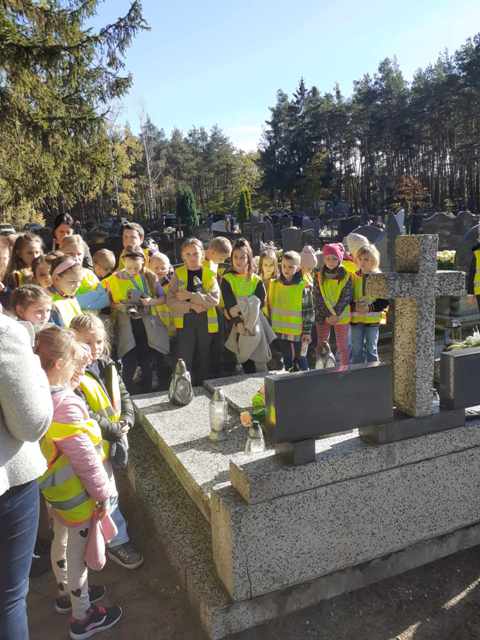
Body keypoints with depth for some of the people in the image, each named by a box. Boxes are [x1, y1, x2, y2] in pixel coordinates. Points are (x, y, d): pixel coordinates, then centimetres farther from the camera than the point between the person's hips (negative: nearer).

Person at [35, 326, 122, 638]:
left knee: (62, 539, 26)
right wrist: (103, 493, -15)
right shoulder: (65, 404, -32)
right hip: (76, 492, -8)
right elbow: (84, 456, -25)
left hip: (54, 487, 8)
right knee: (79, 549, 10)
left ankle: (67, 593, 50)